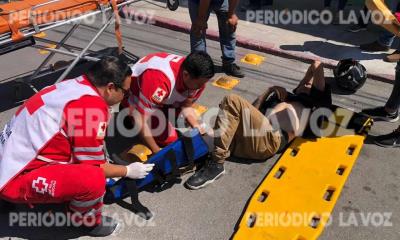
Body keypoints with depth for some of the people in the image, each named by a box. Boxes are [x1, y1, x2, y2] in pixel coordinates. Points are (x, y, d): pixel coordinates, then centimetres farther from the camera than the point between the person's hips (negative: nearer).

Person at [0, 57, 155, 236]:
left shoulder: (74, 85, 1)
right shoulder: (92, 107, -24)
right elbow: (93, 166, -13)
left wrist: (108, 162, 20)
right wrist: (128, 171, 2)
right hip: (16, 179, -9)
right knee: (93, 179, -27)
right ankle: (85, 220, 5)